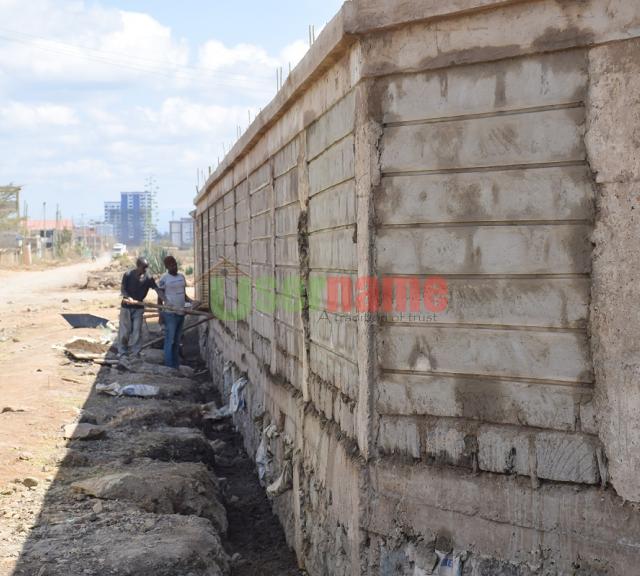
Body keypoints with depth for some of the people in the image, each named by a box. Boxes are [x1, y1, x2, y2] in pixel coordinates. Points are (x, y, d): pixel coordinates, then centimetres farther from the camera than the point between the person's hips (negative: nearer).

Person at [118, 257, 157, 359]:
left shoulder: (148, 278, -6)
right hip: (126, 307, -2)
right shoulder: (128, 275, -10)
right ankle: (122, 352, 16)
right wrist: (128, 297, -30)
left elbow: (157, 289, -14)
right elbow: (123, 289, -10)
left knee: (137, 331, 1)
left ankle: (135, 353, 8)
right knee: (125, 330, 4)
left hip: (139, 308, 2)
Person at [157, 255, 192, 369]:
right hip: (170, 314, -6)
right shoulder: (164, 279, -8)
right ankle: (169, 367, 1)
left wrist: (192, 301, -1)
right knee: (170, 341, -3)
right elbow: (160, 298, -4)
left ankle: (176, 366, 19)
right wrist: (160, 314, -7)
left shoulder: (182, 277, 11)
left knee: (177, 341, 13)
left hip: (181, 313, 6)